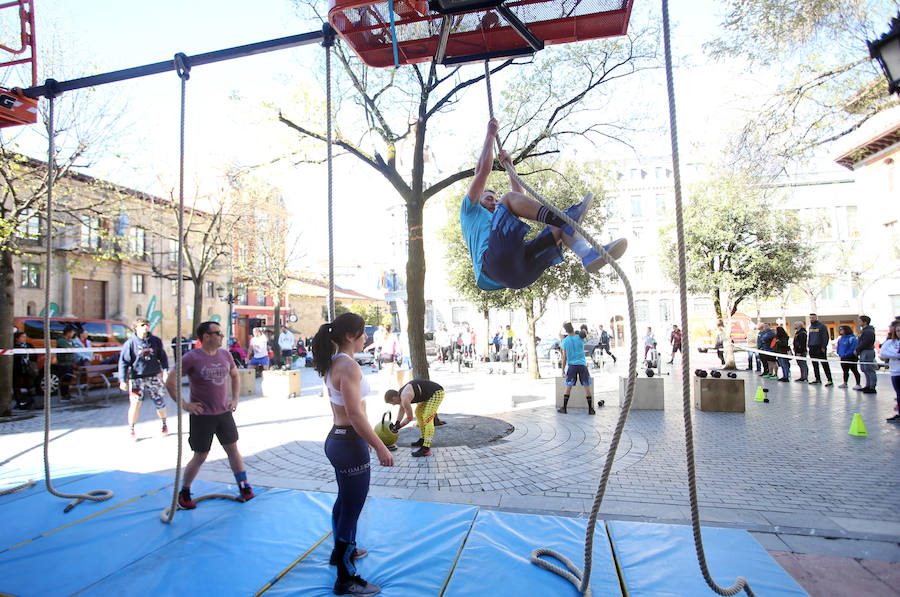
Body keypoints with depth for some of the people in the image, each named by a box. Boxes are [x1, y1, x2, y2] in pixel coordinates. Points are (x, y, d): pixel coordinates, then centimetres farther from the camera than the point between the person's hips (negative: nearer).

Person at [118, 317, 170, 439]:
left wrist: (165, 371, 3)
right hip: (137, 378, -2)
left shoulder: (156, 341, 3)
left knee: (160, 402, 7)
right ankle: (131, 429, 14)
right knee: (135, 404, -5)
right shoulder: (130, 343, -4)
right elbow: (123, 362, -2)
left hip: (154, 376, 2)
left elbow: (162, 357, 12)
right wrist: (123, 380, -6)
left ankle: (164, 425, 28)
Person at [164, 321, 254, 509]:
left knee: (233, 450, 9)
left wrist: (235, 399, 10)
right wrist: (185, 405, -13)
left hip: (224, 413, 5)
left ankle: (244, 487, 20)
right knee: (200, 457, 5)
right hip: (202, 415, -5)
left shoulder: (225, 355, 4)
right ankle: (184, 493, 26)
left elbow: (235, 376, 19)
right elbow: (170, 382, -12)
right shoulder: (191, 358, -13)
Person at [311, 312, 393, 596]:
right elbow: (356, 415, -26)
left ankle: (341, 551, 48)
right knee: (352, 510, 4)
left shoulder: (332, 364, 7)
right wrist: (380, 448, -20)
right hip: (350, 445, -10)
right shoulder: (349, 366, -23)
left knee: (345, 501, 27)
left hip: (336, 439, 10)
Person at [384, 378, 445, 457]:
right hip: (430, 393, 11)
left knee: (427, 419, -16)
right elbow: (402, 410, 21)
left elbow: (410, 418, -12)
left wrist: (398, 427, 0)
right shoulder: (401, 392, 7)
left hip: (437, 392, -11)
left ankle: (426, 449, -18)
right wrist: (396, 424, 17)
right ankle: (423, 439, 32)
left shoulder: (405, 398, -22)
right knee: (418, 412, 22)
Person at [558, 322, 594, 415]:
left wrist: (563, 369, 7)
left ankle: (564, 408, 11)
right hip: (582, 365, 0)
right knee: (587, 387, 6)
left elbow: (564, 357, -1)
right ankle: (590, 409, 8)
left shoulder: (565, 341, -3)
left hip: (571, 365, 0)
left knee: (568, 387, 7)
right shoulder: (580, 338, -2)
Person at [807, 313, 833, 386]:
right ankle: (817, 379, 17)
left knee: (824, 364, -7)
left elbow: (826, 337, -10)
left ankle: (829, 380, -6)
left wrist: (823, 347, -15)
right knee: (815, 364, 10)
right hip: (812, 348, 7)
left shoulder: (822, 326, -7)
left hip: (820, 348, -7)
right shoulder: (810, 327, 15)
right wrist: (809, 345, 11)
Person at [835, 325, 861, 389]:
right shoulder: (841, 338, 10)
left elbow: (853, 348, -21)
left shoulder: (851, 338, -15)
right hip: (843, 358, 8)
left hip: (851, 358, -8)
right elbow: (839, 347, 21)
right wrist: (839, 353, 8)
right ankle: (845, 383, 23)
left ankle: (858, 384, 6)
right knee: (845, 371, 15)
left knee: (854, 371, 0)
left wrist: (846, 354, -21)